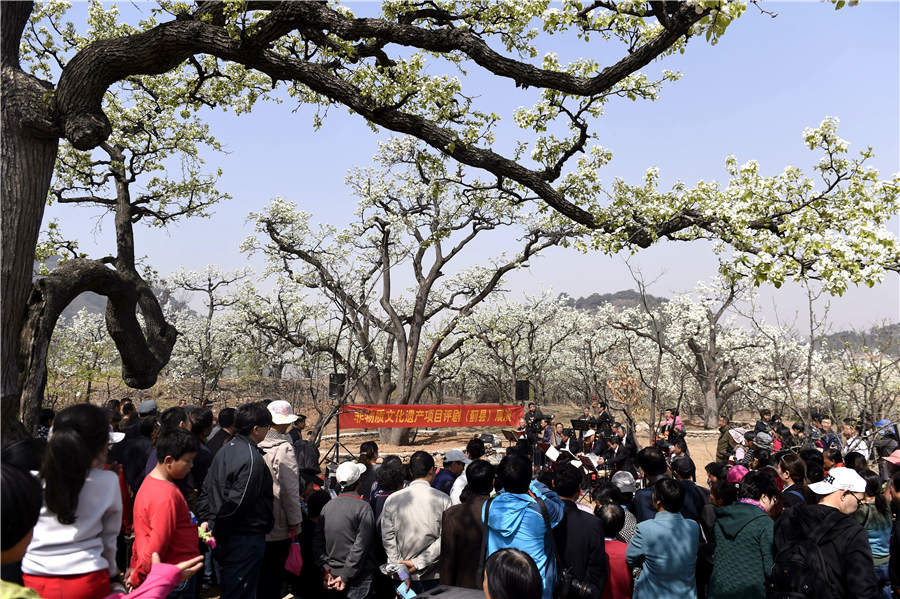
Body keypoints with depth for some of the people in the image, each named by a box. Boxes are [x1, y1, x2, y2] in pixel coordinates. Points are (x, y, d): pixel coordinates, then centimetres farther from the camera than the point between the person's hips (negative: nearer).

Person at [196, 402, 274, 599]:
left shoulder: (225, 450, 7)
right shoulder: (252, 459, -22)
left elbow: (206, 490, 12)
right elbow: (237, 501, -23)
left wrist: (206, 519, 12)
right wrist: (218, 530, -12)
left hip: (225, 538, 9)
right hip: (246, 539, -9)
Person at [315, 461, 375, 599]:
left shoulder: (327, 506, 3)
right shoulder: (363, 507, -13)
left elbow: (319, 542, 4)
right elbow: (360, 547, -16)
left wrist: (327, 570, 3)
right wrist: (345, 576, -11)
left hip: (333, 576, 6)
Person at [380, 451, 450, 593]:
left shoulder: (392, 499, -2)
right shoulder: (443, 499, -8)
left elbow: (387, 537, -3)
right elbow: (445, 538, -12)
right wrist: (419, 563, -9)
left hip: (404, 576, 2)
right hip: (433, 576, -2)